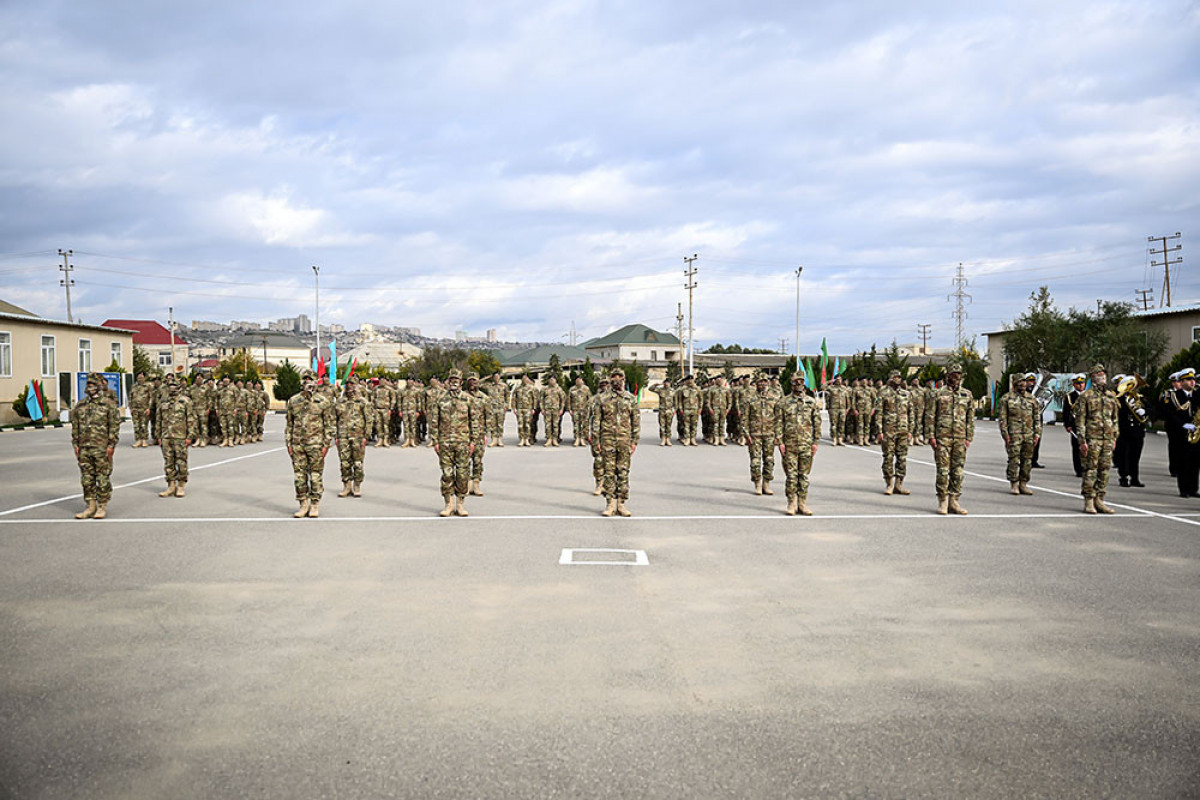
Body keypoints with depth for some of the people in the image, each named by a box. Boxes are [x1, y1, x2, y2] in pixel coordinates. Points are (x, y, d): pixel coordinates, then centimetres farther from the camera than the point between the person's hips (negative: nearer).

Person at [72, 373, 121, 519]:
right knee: (87, 478, 8)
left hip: (102, 448, -5)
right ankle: (91, 506, 15)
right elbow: (75, 427, 14)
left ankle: (102, 507, 8)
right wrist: (76, 445, 8)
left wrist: (111, 445, -11)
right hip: (84, 448, 5)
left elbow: (115, 426, -5)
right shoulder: (80, 405, 10)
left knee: (103, 478, 0)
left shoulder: (108, 405, -4)